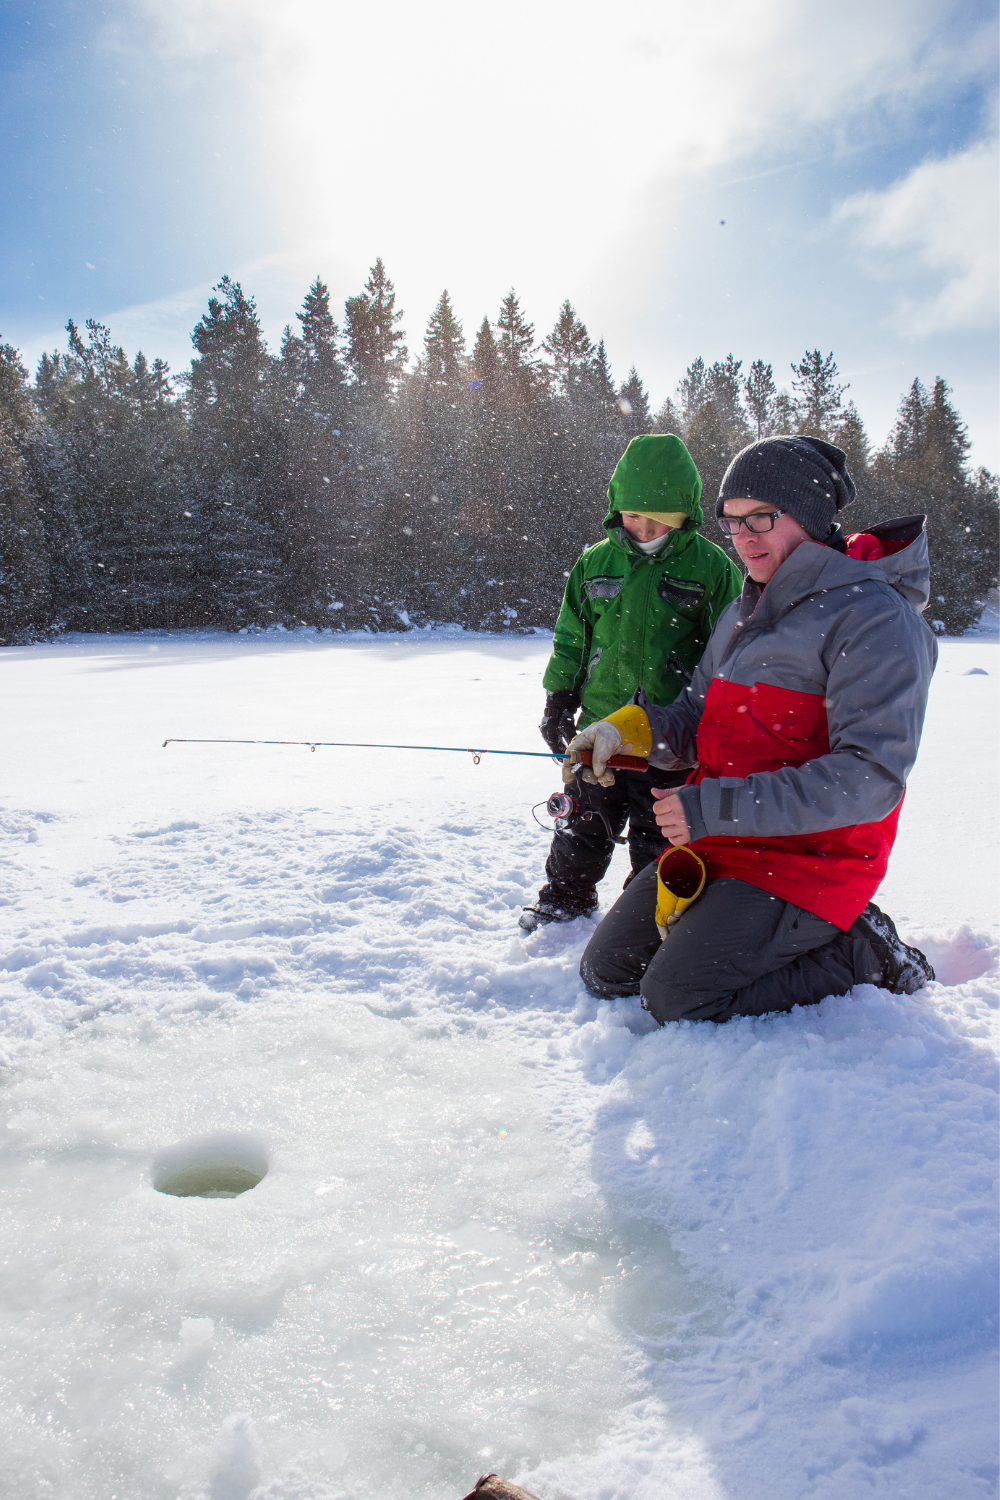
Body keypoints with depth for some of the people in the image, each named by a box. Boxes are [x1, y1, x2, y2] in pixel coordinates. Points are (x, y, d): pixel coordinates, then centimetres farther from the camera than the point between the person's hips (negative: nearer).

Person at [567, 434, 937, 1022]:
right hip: (716, 842, 9)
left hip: (809, 856, -8)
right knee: (607, 971, 9)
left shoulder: (874, 615, -15)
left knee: (677, 998, -19)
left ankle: (858, 954, 0)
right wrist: (630, 728, -10)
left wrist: (716, 808, -26)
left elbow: (872, 776, -24)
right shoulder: (744, 613, 13)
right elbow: (694, 726, 14)